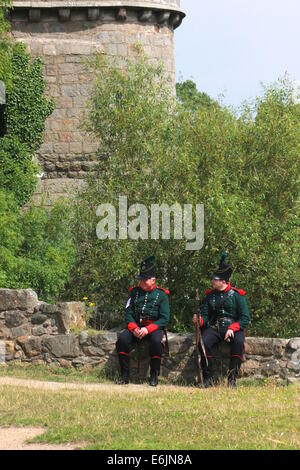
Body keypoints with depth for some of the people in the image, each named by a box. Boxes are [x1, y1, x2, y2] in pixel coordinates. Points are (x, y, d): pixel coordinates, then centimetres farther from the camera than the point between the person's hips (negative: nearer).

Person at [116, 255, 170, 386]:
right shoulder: (135, 292, 10)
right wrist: (133, 328, -14)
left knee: (156, 341, -36)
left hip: (154, 327, -3)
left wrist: (148, 329, -20)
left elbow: (165, 318, -7)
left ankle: (154, 375, -19)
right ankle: (125, 375, -15)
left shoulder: (161, 295, -1)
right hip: (136, 326, 3)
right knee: (122, 339, -26)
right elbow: (128, 313, 6)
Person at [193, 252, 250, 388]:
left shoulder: (237, 295, 2)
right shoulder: (210, 295, 13)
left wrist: (232, 328, -19)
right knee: (204, 342, -30)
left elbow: (245, 318, -3)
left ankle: (232, 378, -29)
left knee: (239, 342, -36)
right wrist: (198, 321, -15)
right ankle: (208, 378, -22)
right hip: (214, 328, 3)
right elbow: (205, 316, 10)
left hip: (234, 327, -3)